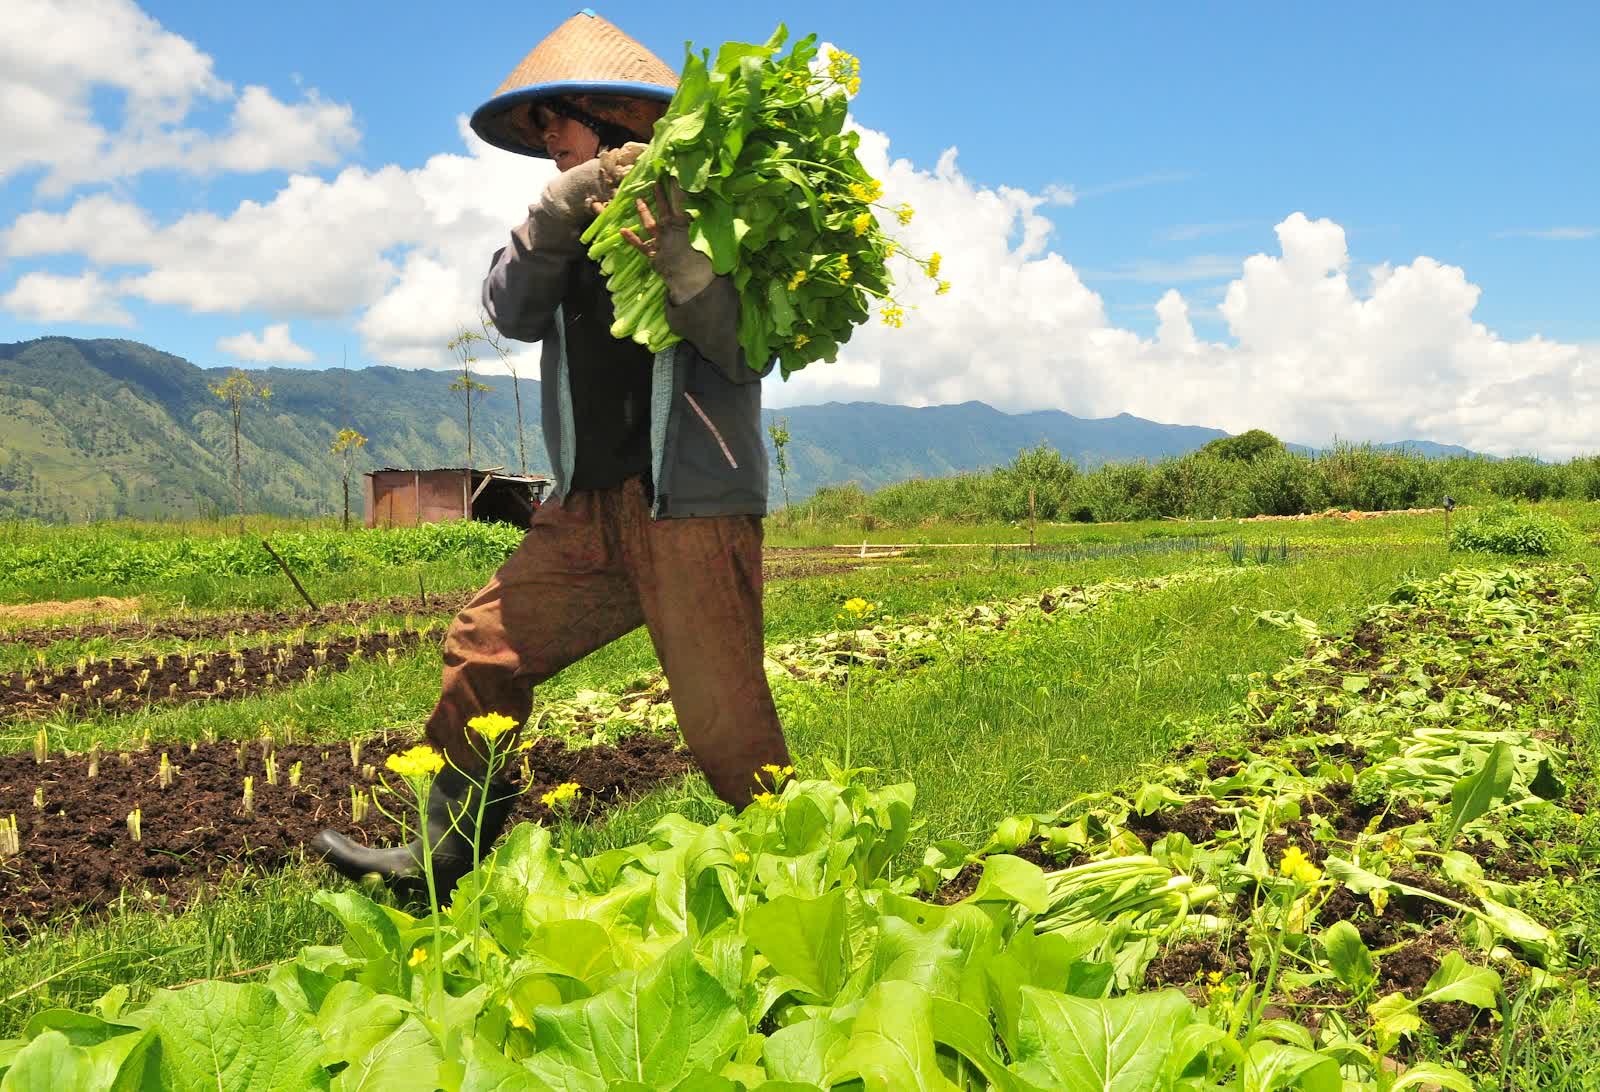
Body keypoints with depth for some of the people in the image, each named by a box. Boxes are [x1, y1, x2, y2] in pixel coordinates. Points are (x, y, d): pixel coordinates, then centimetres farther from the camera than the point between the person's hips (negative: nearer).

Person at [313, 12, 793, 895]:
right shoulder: (574, 216, 16)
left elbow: (746, 352, -11)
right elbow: (512, 312, -1)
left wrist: (676, 257, -24)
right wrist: (563, 208, -15)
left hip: (695, 504, -6)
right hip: (590, 504, 7)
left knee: (725, 723, -5)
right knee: (484, 649, 5)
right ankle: (442, 861, 18)